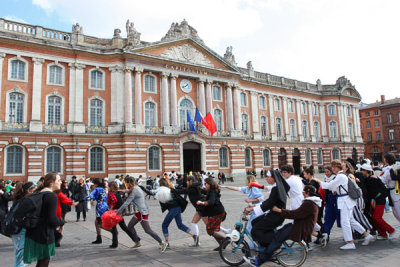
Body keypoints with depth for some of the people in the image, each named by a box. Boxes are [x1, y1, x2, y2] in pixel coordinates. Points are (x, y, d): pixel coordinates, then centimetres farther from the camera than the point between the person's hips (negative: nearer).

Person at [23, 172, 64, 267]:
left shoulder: (37, 192, 8)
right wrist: (62, 221, -2)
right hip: (44, 234, -8)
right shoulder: (52, 196, -17)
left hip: (33, 232, 8)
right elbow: (52, 219, -21)